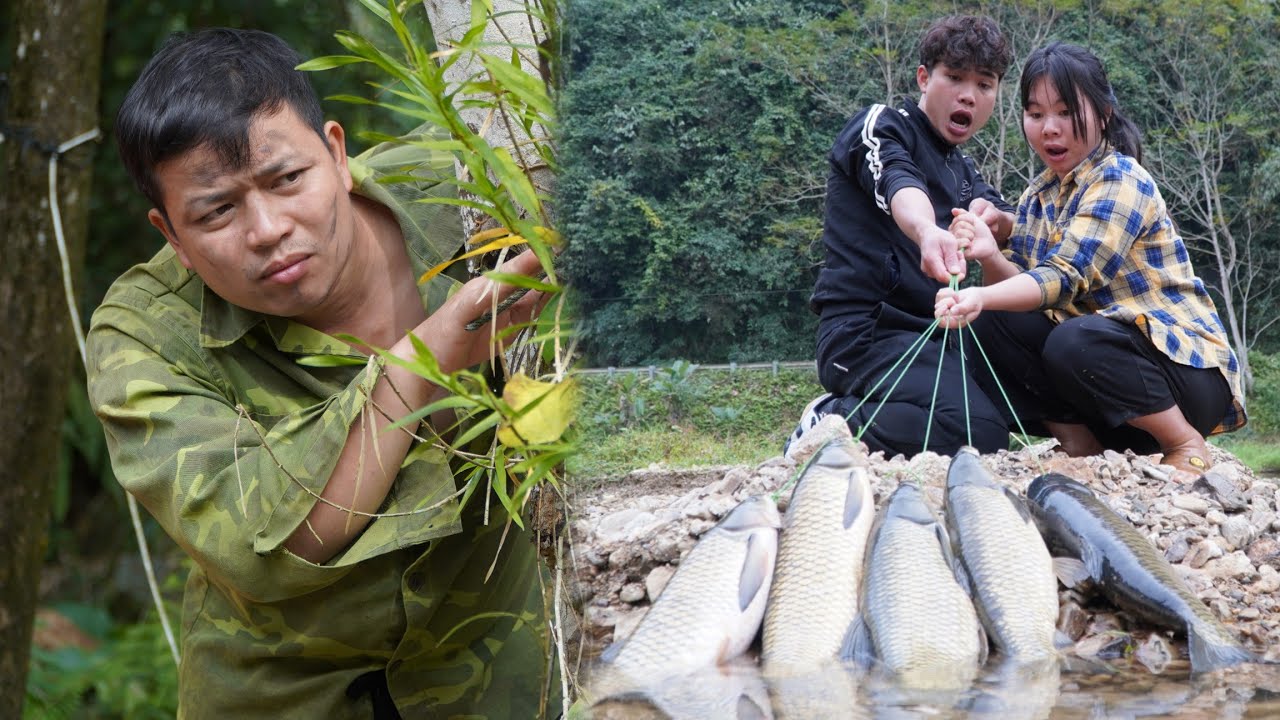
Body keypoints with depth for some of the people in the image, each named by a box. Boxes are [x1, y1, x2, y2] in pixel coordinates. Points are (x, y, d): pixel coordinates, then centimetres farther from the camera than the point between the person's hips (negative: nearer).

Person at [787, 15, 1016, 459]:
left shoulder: (963, 169, 23)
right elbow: (898, 184, -25)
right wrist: (928, 231, -48)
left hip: (931, 331, 9)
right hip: (866, 329, -9)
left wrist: (995, 218, -15)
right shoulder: (880, 127, -2)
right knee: (980, 435, -28)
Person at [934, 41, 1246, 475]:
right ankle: (1079, 442, -4)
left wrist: (982, 299, -44)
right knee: (988, 326, -10)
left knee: (1073, 342, -35)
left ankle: (1185, 444, -13)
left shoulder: (1121, 181, -14)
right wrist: (990, 257, -22)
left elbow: (1065, 278, -27)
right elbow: (1023, 284, 0)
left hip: (1186, 369, -7)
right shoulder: (1039, 196, 10)